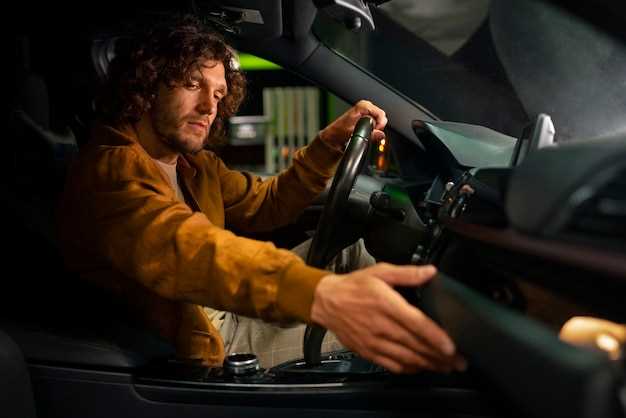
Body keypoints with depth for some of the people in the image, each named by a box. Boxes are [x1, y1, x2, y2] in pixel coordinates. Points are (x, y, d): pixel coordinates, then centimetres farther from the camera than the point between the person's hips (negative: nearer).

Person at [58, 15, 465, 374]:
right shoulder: (109, 170, -25)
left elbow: (267, 203, 11)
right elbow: (182, 249, -44)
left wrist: (333, 140, -7)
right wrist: (321, 295, -60)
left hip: (222, 317, 9)